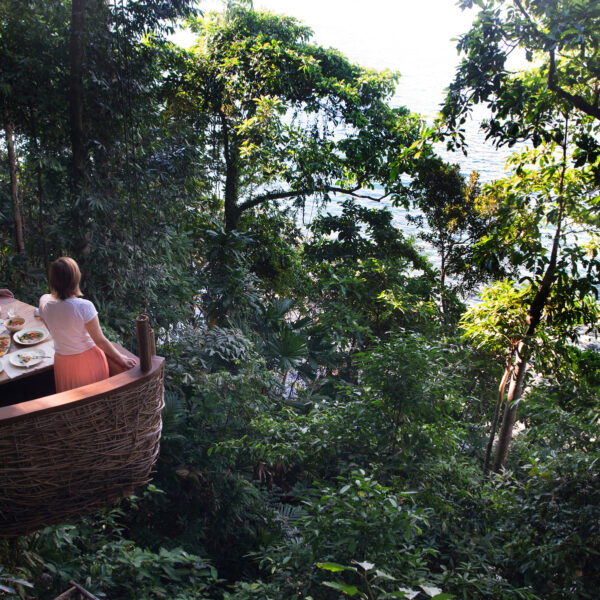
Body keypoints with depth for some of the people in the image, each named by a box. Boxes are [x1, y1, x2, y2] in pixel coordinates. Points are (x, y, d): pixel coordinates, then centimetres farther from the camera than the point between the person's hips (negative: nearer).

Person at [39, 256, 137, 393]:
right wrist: (120, 358, -7)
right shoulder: (84, 307, -28)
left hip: (63, 360, 4)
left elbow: (52, 330, 5)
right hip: (89, 360, -4)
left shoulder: (44, 302, -15)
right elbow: (100, 340, -17)